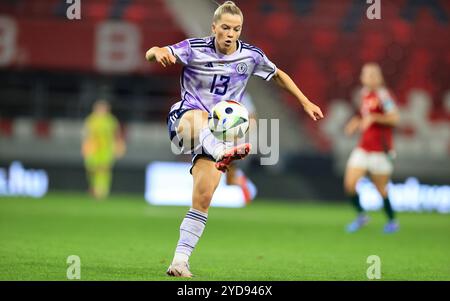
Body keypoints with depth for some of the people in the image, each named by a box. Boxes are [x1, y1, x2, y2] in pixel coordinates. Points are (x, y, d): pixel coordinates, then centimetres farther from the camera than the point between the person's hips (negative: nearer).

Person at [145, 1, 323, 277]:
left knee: (203, 199, -11)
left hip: (218, 132, 3)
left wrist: (306, 103, 18)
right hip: (183, 120, -3)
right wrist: (158, 52, -42)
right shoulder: (196, 49, -6)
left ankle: (180, 261, -6)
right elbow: (150, 54, -17)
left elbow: (279, 75, 21)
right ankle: (222, 153, -73)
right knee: (199, 116, -42)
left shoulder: (251, 56, 3)